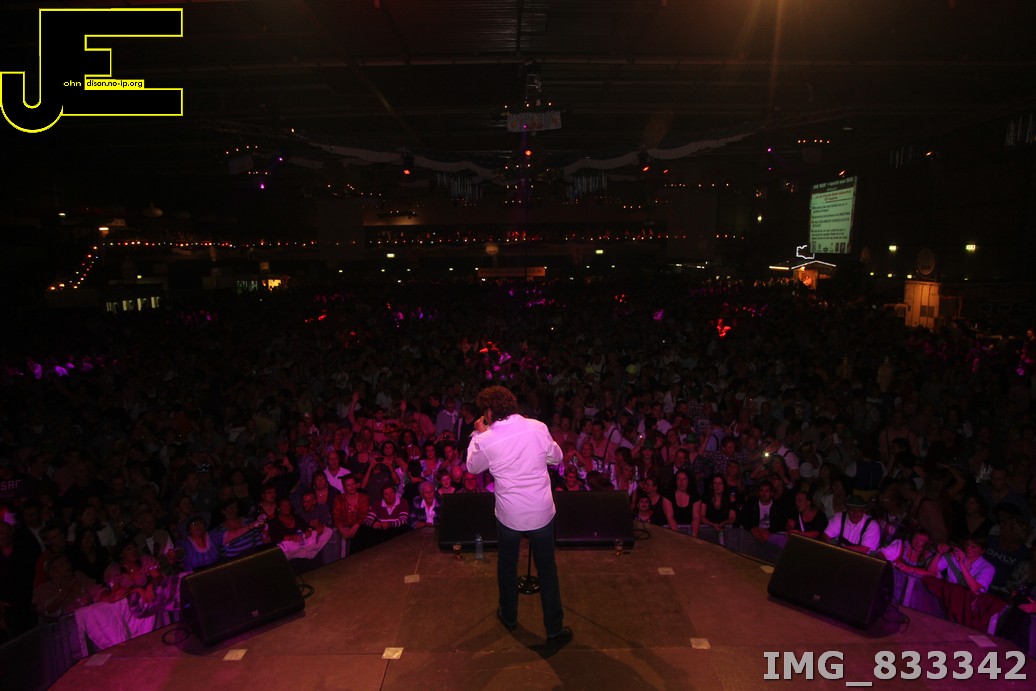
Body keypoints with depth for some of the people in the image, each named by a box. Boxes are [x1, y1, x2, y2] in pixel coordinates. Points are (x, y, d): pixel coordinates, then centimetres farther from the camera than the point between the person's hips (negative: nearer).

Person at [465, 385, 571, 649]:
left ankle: (509, 617, 43)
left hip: (509, 515, -1)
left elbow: (473, 467, 5)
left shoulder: (485, 440, -15)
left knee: (507, 566, 24)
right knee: (547, 569, 16)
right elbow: (556, 457, 3)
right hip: (541, 512, 1)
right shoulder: (537, 427, -12)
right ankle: (555, 631, 25)